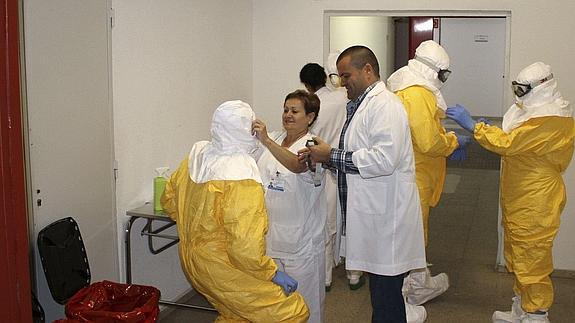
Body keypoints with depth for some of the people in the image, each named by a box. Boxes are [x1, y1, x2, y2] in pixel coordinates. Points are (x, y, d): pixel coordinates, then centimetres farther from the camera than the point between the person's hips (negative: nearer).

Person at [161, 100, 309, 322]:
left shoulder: (198, 153, -1)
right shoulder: (242, 179, -25)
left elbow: (169, 199, 12)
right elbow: (246, 249, -28)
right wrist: (273, 273, -13)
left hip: (192, 260, 9)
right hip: (224, 271, -9)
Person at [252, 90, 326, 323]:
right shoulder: (272, 141, 8)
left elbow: (298, 165, -33)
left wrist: (266, 141, -44)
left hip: (301, 241, -5)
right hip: (269, 234, 6)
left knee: (303, 299, 6)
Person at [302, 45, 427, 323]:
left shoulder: (386, 105, -14)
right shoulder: (360, 105, 17)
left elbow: (384, 159, -26)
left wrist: (332, 155, -17)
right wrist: (323, 158, 4)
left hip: (386, 218, -9)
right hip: (371, 215, 9)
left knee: (385, 299, -1)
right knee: (382, 292, 17)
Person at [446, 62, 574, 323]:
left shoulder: (550, 122, -23)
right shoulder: (537, 111, 12)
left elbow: (507, 143, -29)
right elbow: (515, 142, 16)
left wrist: (470, 124, -24)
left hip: (534, 207, -11)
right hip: (519, 201, 11)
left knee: (531, 262, 1)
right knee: (517, 258, 19)